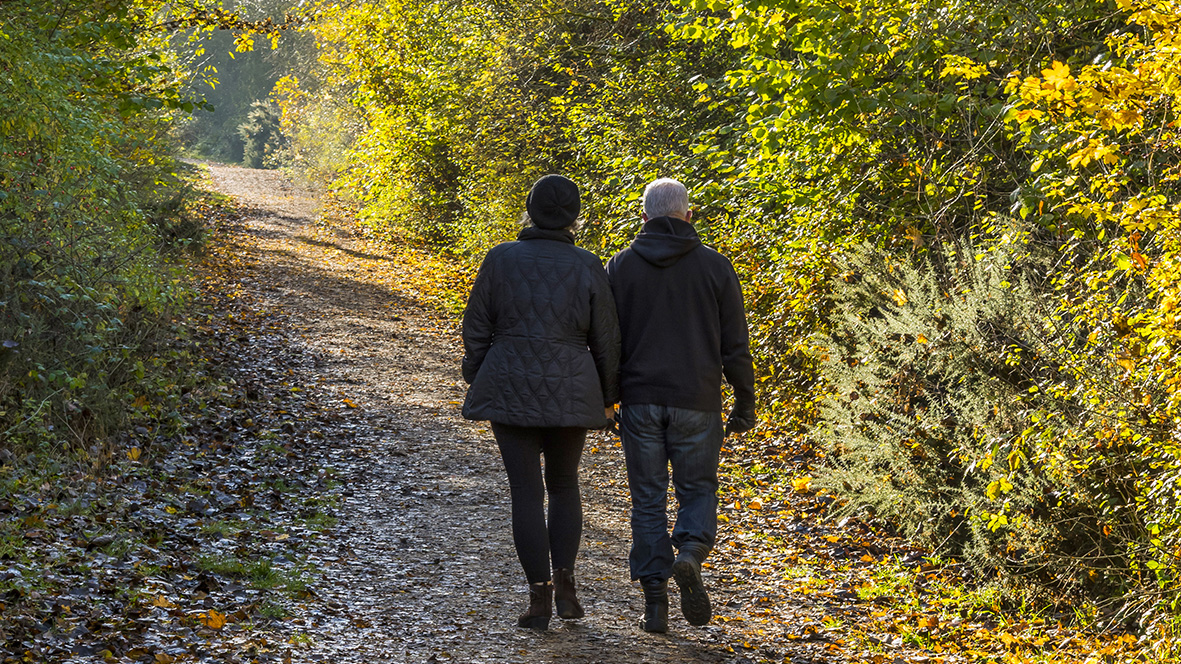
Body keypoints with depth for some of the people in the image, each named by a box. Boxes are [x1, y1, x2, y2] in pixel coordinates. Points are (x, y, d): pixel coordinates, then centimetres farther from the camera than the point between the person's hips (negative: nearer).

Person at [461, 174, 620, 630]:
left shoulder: (501, 259, -4)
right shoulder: (587, 267, -4)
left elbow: (477, 328, 1)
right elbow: (605, 340, 1)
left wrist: (476, 380, 13)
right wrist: (607, 397, 12)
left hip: (510, 388, -1)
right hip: (569, 392, 1)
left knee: (526, 492, 4)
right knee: (564, 485, 18)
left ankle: (539, 597, 1)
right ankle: (564, 584, 7)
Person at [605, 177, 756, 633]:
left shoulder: (621, 267, 2)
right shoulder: (715, 267, -1)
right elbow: (735, 345, 0)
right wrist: (745, 403, 8)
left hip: (640, 399, 1)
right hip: (696, 404, -1)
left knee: (648, 500, 8)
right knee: (698, 488, 14)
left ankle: (655, 603, 5)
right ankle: (690, 555, -15)